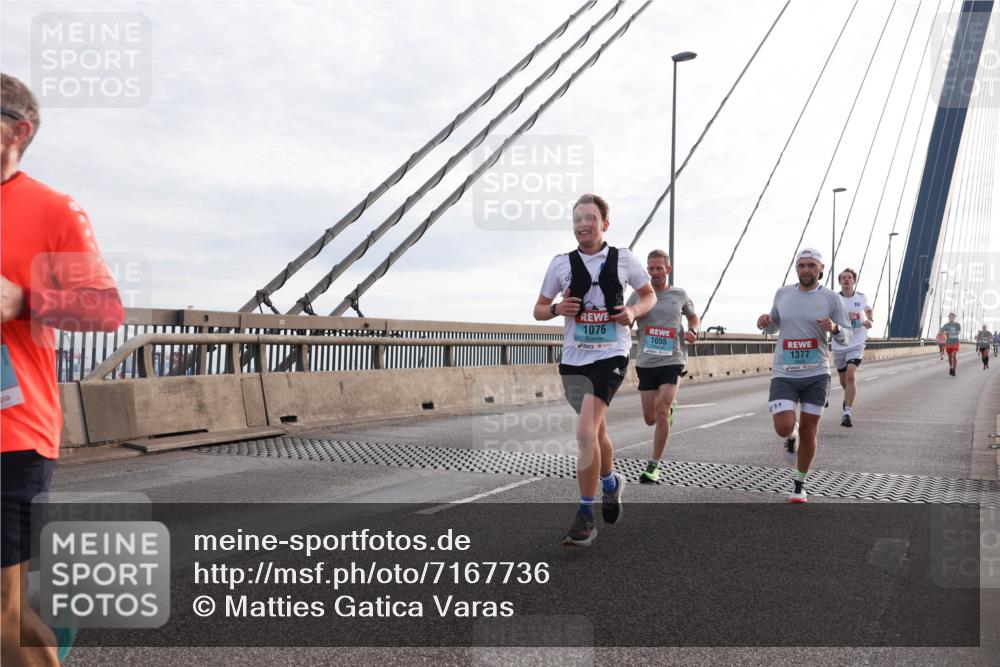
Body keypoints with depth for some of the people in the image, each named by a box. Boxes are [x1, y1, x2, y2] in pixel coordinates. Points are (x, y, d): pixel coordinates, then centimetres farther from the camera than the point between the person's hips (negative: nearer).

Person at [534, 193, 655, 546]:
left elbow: (649, 295, 15)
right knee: (597, 430, 17)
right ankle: (611, 483, 47)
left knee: (586, 432, -19)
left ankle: (585, 516, -7)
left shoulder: (623, 258, 2)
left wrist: (634, 312, -6)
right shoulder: (561, 263, 4)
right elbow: (539, 310, 11)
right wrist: (557, 309, -11)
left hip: (611, 356, -3)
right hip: (574, 358, 3)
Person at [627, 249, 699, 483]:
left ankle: (654, 465, -4)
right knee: (650, 418, 9)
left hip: (672, 361, -1)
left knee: (661, 412, -17)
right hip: (646, 363, 2)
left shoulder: (680, 295, 5)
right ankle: (669, 408, 46)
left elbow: (693, 316, 23)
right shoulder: (638, 295, 2)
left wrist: (693, 331, 1)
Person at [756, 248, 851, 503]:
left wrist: (835, 328, -20)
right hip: (783, 374, 1)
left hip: (817, 374, -1)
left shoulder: (831, 299, -1)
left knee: (808, 431, 5)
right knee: (784, 428, -15)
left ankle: (800, 485, 25)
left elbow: (847, 339, 2)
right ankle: (791, 435, 24)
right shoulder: (782, 294, 5)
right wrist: (765, 322, -4)